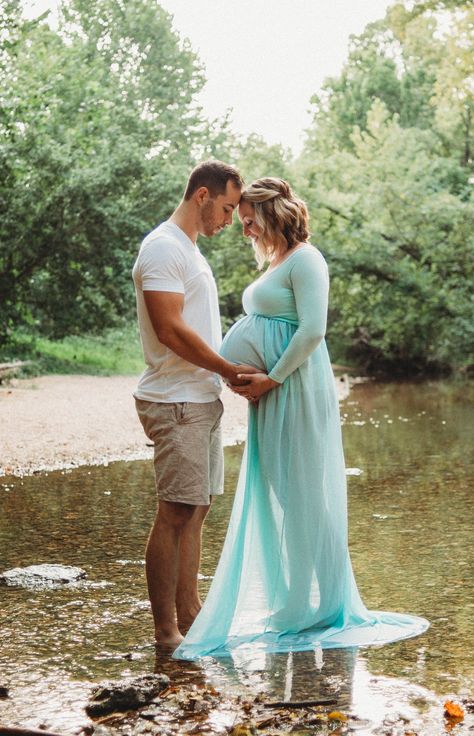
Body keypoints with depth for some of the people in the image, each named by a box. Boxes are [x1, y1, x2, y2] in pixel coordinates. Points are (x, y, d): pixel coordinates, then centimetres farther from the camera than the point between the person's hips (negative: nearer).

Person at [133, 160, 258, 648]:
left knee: (195, 509, 12)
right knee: (175, 513, -8)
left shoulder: (189, 251, 20)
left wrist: (231, 369, 13)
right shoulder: (163, 248, -12)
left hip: (201, 398, 10)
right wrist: (230, 369, -13)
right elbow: (170, 329, -20)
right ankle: (165, 630, -3)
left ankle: (188, 613, 20)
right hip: (175, 402, -10)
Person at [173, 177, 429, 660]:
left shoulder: (304, 259, -11)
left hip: (296, 390, -10)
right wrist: (254, 380, 10)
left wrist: (271, 378, -16)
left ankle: (318, 607, 8)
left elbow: (312, 330, -19)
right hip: (270, 395, 10)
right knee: (271, 496, 12)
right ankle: (285, 600, 21)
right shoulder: (274, 263, 17)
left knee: (302, 495, -2)